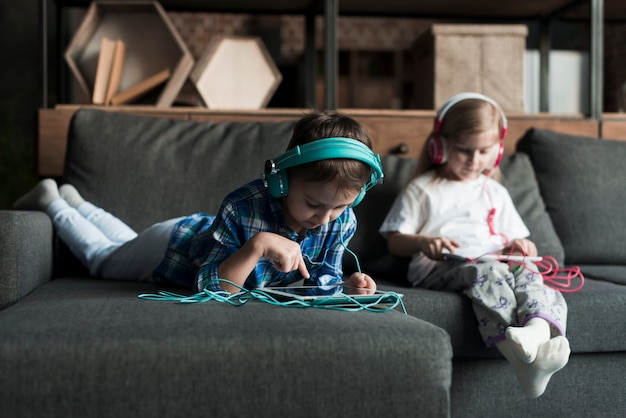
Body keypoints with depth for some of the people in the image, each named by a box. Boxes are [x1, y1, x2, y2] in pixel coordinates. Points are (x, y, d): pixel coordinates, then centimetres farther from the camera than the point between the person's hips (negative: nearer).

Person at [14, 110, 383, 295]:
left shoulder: (342, 221, -29)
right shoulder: (242, 207, -46)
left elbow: (321, 278, -17)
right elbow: (210, 287, -47)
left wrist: (348, 284, -39)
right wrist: (257, 245, -61)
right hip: (174, 243, -6)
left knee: (129, 243, 34)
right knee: (103, 258, 24)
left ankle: (74, 201, 56)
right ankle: (51, 201, 45)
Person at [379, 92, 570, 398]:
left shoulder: (495, 192, 28)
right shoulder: (422, 190, 15)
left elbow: (514, 238, 29)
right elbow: (394, 242, 9)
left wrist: (518, 246, 2)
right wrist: (423, 242, -14)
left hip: (492, 261, 4)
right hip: (439, 267, -4)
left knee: (526, 269, -30)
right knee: (487, 271, -37)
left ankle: (539, 331, -60)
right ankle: (521, 356, -57)